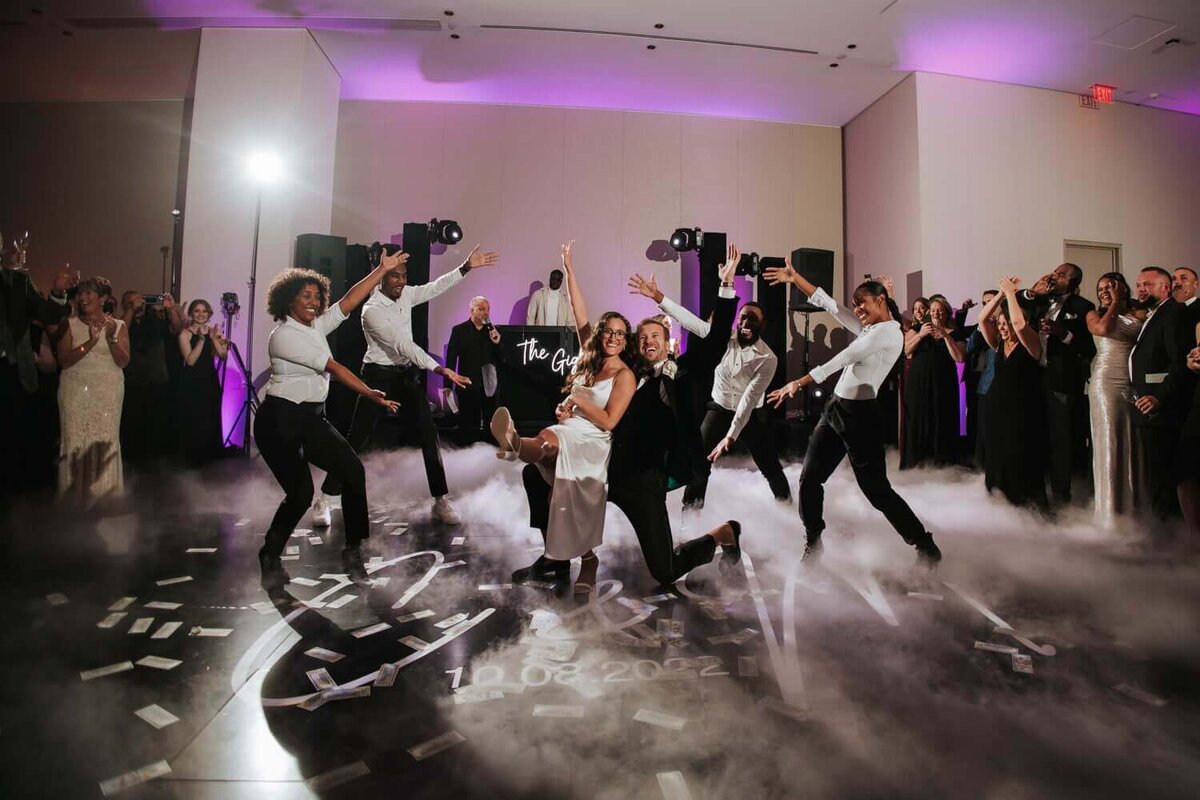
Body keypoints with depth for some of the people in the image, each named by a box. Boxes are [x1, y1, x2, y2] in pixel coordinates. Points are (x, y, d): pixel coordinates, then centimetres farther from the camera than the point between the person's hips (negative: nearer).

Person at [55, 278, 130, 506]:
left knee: (105, 440, -4)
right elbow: (63, 359, -5)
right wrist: (90, 342, -18)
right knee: (75, 440, -1)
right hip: (75, 390, 1)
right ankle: (75, 497, 7)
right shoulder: (70, 324, 6)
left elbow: (123, 361, -2)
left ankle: (104, 495, 6)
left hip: (108, 391, -1)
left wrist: (112, 338, -17)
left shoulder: (118, 325, 5)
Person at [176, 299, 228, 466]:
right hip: (191, 382, -4)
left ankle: (209, 455, 22)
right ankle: (193, 457, 13)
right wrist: (201, 339, -20)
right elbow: (190, 360, -15)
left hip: (210, 381, 4)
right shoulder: (185, 333, -5)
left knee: (212, 419, 6)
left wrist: (214, 338, -14)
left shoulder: (213, 331, 8)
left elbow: (223, 356, -2)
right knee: (194, 420, -3)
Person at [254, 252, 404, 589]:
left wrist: (382, 269, 1)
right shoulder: (283, 335, -13)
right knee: (301, 493, -10)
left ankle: (353, 551, 4)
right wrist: (371, 394, -25)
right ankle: (270, 559, 16)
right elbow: (333, 367, -20)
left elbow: (349, 301, 4)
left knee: (353, 471, -6)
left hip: (312, 417, 8)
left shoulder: (316, 326, 10)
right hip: (280, 421, -8)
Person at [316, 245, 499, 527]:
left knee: (428, 433, 0)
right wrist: (440, 369, -36)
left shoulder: (405, 295, 2)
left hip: (407, 373, 6)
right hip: (379, 376, -6)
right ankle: (324, 499, 16)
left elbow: (436, 287, 4)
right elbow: (403, 345, -28)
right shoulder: (372, 310, -19)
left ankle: (441, 500, 7)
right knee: (357, 437, 0)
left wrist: (466, 267, -9)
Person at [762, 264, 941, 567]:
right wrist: (795, 278, 13)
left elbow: (842, 359, -20)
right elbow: (827, 303, 16)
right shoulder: (868, 329, 13)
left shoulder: (889, 331, -11)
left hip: (860, 416, -9)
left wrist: (799, 383, -24)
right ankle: (812, 546, 19)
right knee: (809, 478, 6)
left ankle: (927, 548, 16)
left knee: (876, 489, -2)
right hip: (836, 409, 9)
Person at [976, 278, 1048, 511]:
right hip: (996, 407, 6)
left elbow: (1018, 322, -25)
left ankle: (1030, 507, 11)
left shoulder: (1031, 343, -6)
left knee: (1022, 463, -2)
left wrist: (1011, 292, -15)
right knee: (997, 460, 11)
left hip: (1022, 411, -6)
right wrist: (1002, 293, -6)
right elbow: (982, 318, -1)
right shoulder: (999, 344, 9)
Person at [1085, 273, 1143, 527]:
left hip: (1136, 386, 3)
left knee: (1134, 446, 5)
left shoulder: (1140, 316, 12)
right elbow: (1104, 328, -13)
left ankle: (1134, 507, 16)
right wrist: (1115, 305, -1)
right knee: (1109, 445, -2)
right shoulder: (1095, 315, 8)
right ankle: (1112, 511, 4)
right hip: (1107, 384, -2)